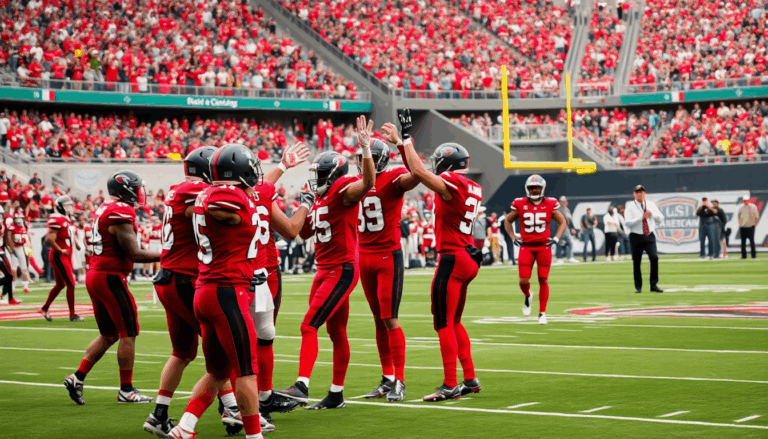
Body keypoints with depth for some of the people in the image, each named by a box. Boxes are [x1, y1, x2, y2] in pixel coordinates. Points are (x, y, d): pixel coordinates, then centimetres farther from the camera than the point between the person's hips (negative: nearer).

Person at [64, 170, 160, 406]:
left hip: (95, 275, 9)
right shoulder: (121, 213, -15)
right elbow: (134, 254, -17)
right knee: (128, 333, 1)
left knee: (109, 335, 17)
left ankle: (77, 378, 13)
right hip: (111, 277, -9)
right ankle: (126, 390, 6)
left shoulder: (103, 210, 14)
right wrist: (162, 256, -9)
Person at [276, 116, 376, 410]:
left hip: (342, 270, -10)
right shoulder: (321, 198, 14)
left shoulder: (343, 191, -12)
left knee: (309, 326, -17)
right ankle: (336, 394, 22)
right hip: (325, 270, 10)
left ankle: (302, 386, -22)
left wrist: (365, 149, -45)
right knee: (336, 332, 15)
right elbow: (305, 233, 23)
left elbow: (368, 182, -34)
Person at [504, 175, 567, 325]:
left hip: (544, 246, 0)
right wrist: (513, 238, 5)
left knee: (543, 280, 1)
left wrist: (556, 238, 0)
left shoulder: (550, 204, 1)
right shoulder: (520, 204, 1)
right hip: (526, 247, 0)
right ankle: (527, 297, 28)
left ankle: (542, 313, 12)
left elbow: (562, 222, 13)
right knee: (524, 281, -7)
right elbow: (507, 221, 15)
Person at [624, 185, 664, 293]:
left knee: (654, 258, -14)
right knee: (636, 262, 1)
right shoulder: (630, 207, -1)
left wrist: (652, 214, -9)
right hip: (636, 237, -2)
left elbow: (661, 219, 9)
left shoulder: (651, 204, 11)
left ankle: (654, 284, -7)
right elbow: (628, 222, -12)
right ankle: (638, 287, 15)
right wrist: (641, 217, -20)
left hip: (650, 236, 2)